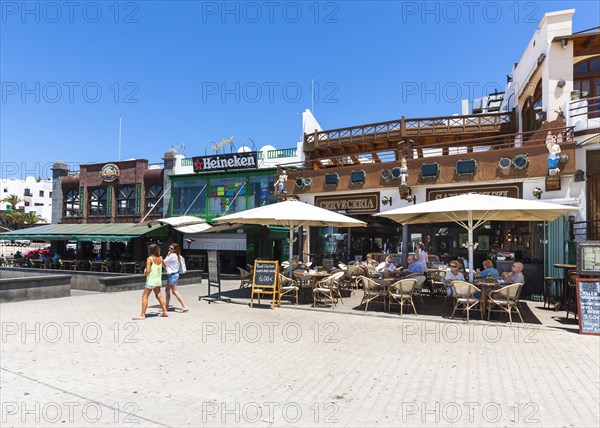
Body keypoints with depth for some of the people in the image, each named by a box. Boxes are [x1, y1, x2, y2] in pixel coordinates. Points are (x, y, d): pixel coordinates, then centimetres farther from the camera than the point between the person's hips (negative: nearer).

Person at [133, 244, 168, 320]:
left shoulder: (149, 259, -13)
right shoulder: (160, 258, 4)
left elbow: (147, 271, -21)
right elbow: (165, 266, 24)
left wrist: (144, 272, 1)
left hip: (151, 281, -6)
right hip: (158, 280, 6)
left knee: (144, 297, 1)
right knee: (159, 296, 17)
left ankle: (142, 315, -1)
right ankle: (165, 312, 20)